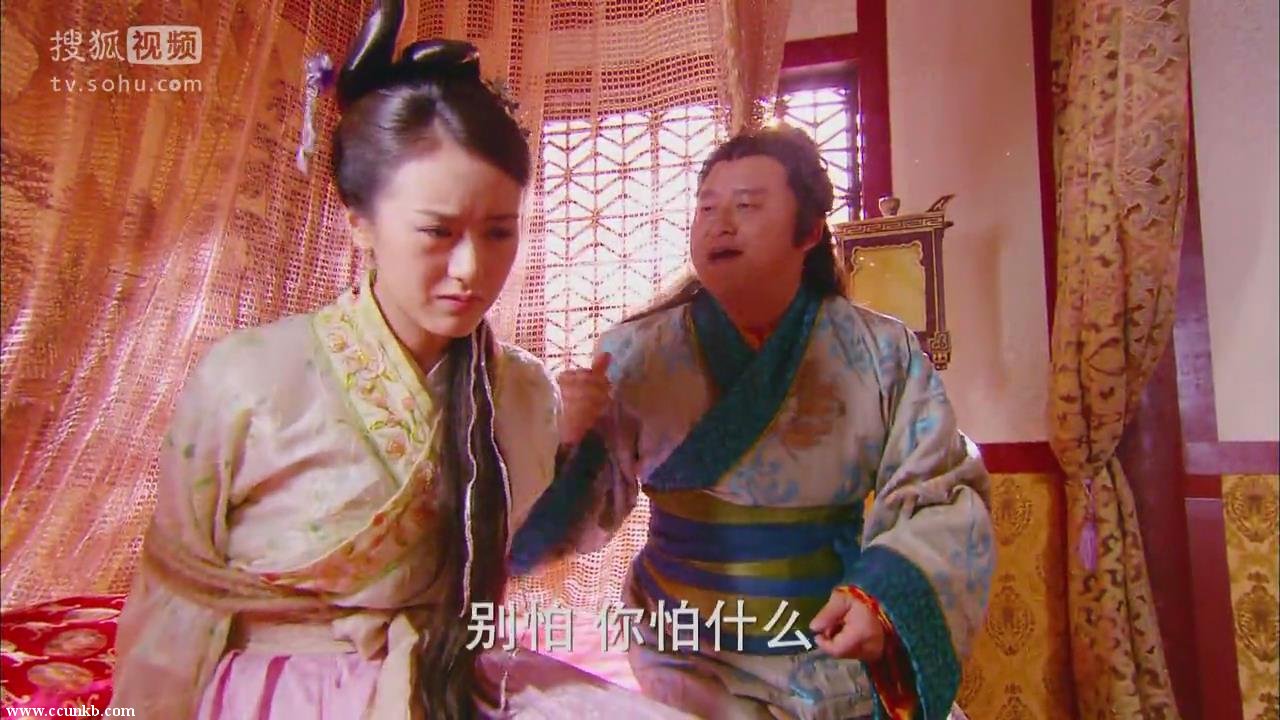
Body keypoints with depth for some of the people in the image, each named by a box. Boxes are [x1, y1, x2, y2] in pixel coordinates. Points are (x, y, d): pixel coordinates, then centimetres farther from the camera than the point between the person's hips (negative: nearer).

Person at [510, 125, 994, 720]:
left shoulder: (882, 352, -7)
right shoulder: (636, 353, -8)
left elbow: (941, 496, -8)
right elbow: (593, 509, -4)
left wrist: (887, 597, -26)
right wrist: (572, 441, -25)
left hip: (844, 659, 2)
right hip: (689, 662, -1)